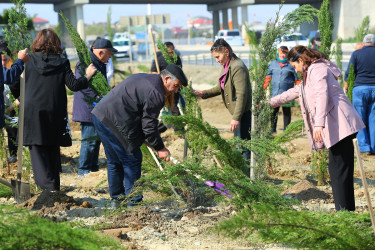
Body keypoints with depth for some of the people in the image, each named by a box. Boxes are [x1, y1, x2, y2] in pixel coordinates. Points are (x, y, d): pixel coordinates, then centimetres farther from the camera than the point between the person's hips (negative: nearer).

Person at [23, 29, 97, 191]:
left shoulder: (29, 61, -1)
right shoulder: (62, 63, 0)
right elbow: (74, 85, -4)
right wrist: (87, 76, 13)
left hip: (32, 112, -2)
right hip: (54, 113, 2)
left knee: (37, 149, -1)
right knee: (53, 150, 16)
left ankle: (48, 186, -17)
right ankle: (55, 186, 22)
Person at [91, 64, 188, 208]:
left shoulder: (144, 78, 18)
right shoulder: (155, 94, -13)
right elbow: (148, 125, -12)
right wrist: (160, 148, -2)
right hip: (114, 123, -10)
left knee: (114, 161, 19)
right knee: (132, 161, 0)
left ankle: (116, 198, 28)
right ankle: (133, 202, 3)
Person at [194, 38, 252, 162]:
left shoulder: (238, 67, -18)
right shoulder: (226, 67, 14)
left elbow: (242, 94, -23)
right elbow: (220, 88, 24)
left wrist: (236, 118, -24)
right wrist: (202, 94, 9)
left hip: (244, 112, -11)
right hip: (238, 113, 11)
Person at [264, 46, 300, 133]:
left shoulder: (291, 65, 1)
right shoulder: (272, 64, 9)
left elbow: (297, 80, 5)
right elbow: (268, 77, 18)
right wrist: (264, 88, 14)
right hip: (274, 93, 3)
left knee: (287, 112, 4)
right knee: (273, 111, 8)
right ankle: (273, 130, 20)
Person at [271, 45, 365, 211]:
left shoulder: (317, 69, -5)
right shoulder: (310, 74, 28)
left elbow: (322, 95, -19)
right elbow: (294, 92, 39)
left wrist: (318, 124, -29)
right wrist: (269, 103, 43)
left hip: (339, 124, -10)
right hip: (335, 129, 10)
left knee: (339, 170, -11)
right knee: (336, 169, 9)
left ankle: (345, 211, -13)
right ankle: (346, 211, 11)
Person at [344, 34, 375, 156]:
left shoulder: (357, 53, -1)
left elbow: (349, 73, -2)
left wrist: (345, 88, 9)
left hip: (360, 87, -2)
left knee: (360, 119, 3)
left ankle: (364, 147, 0)